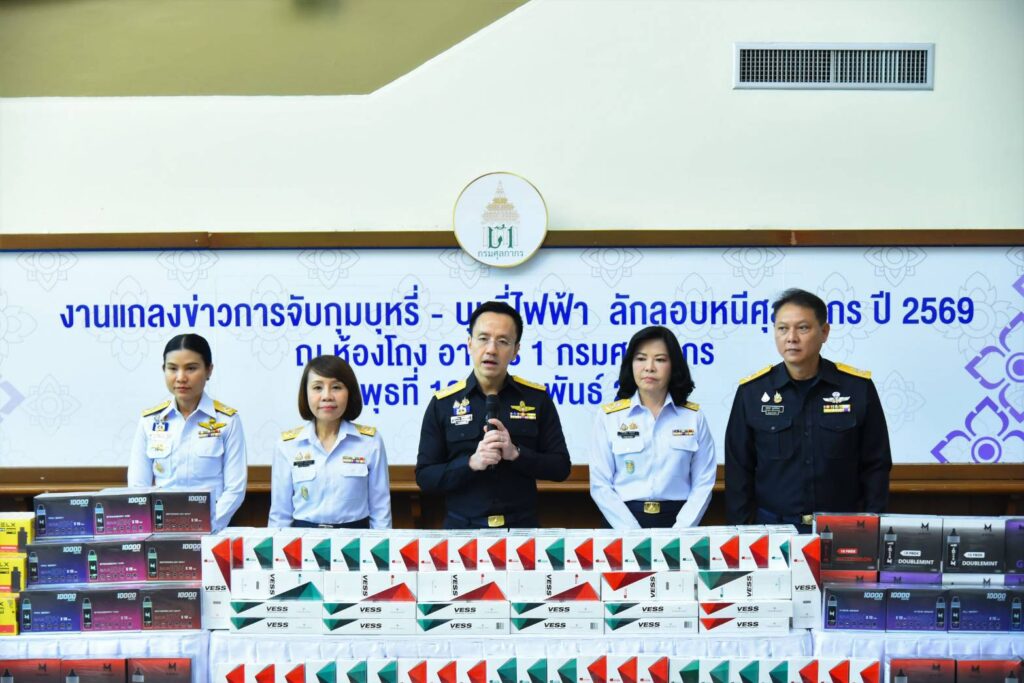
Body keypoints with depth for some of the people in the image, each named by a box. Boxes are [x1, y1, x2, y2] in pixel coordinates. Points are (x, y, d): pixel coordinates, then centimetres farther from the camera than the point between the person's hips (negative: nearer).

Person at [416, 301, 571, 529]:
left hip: (522, 528, 1)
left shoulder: (537, 398, -1)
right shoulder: (442, 404, -3)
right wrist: (471, 463, -20)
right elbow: (425, 477, -4)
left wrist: (516, 453, -17)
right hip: (463, 528, 0)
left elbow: (561, 467, -1)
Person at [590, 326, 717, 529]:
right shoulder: (609, 417, 4)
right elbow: (600, 485, 0)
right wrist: (634, 533, -10)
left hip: (677, 521, 1)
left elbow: (703, 483, 3)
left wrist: (680, 531, -10)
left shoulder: (693, 416, 6)